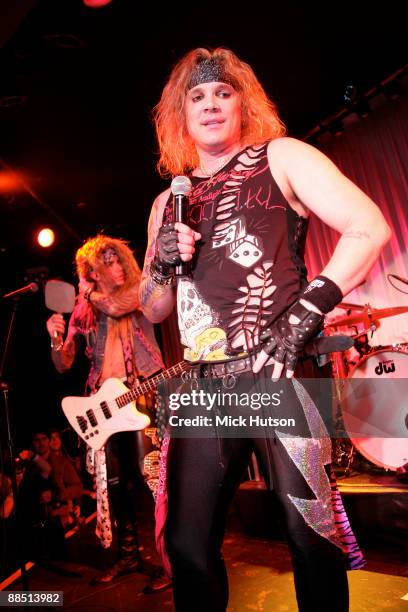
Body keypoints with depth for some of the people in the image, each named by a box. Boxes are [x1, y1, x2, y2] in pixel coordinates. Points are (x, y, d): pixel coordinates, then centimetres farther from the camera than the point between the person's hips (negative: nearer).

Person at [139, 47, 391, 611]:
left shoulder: (279, 157, 7)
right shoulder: (168, 202, 18)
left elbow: (370, 228, -3)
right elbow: (152, 310, 20)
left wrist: (308, 311, -10)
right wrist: (163, 265, -1)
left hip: (280, 375, -3)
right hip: (204, 389, 4)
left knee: (310, 535, 3)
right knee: (186, 545, 8)